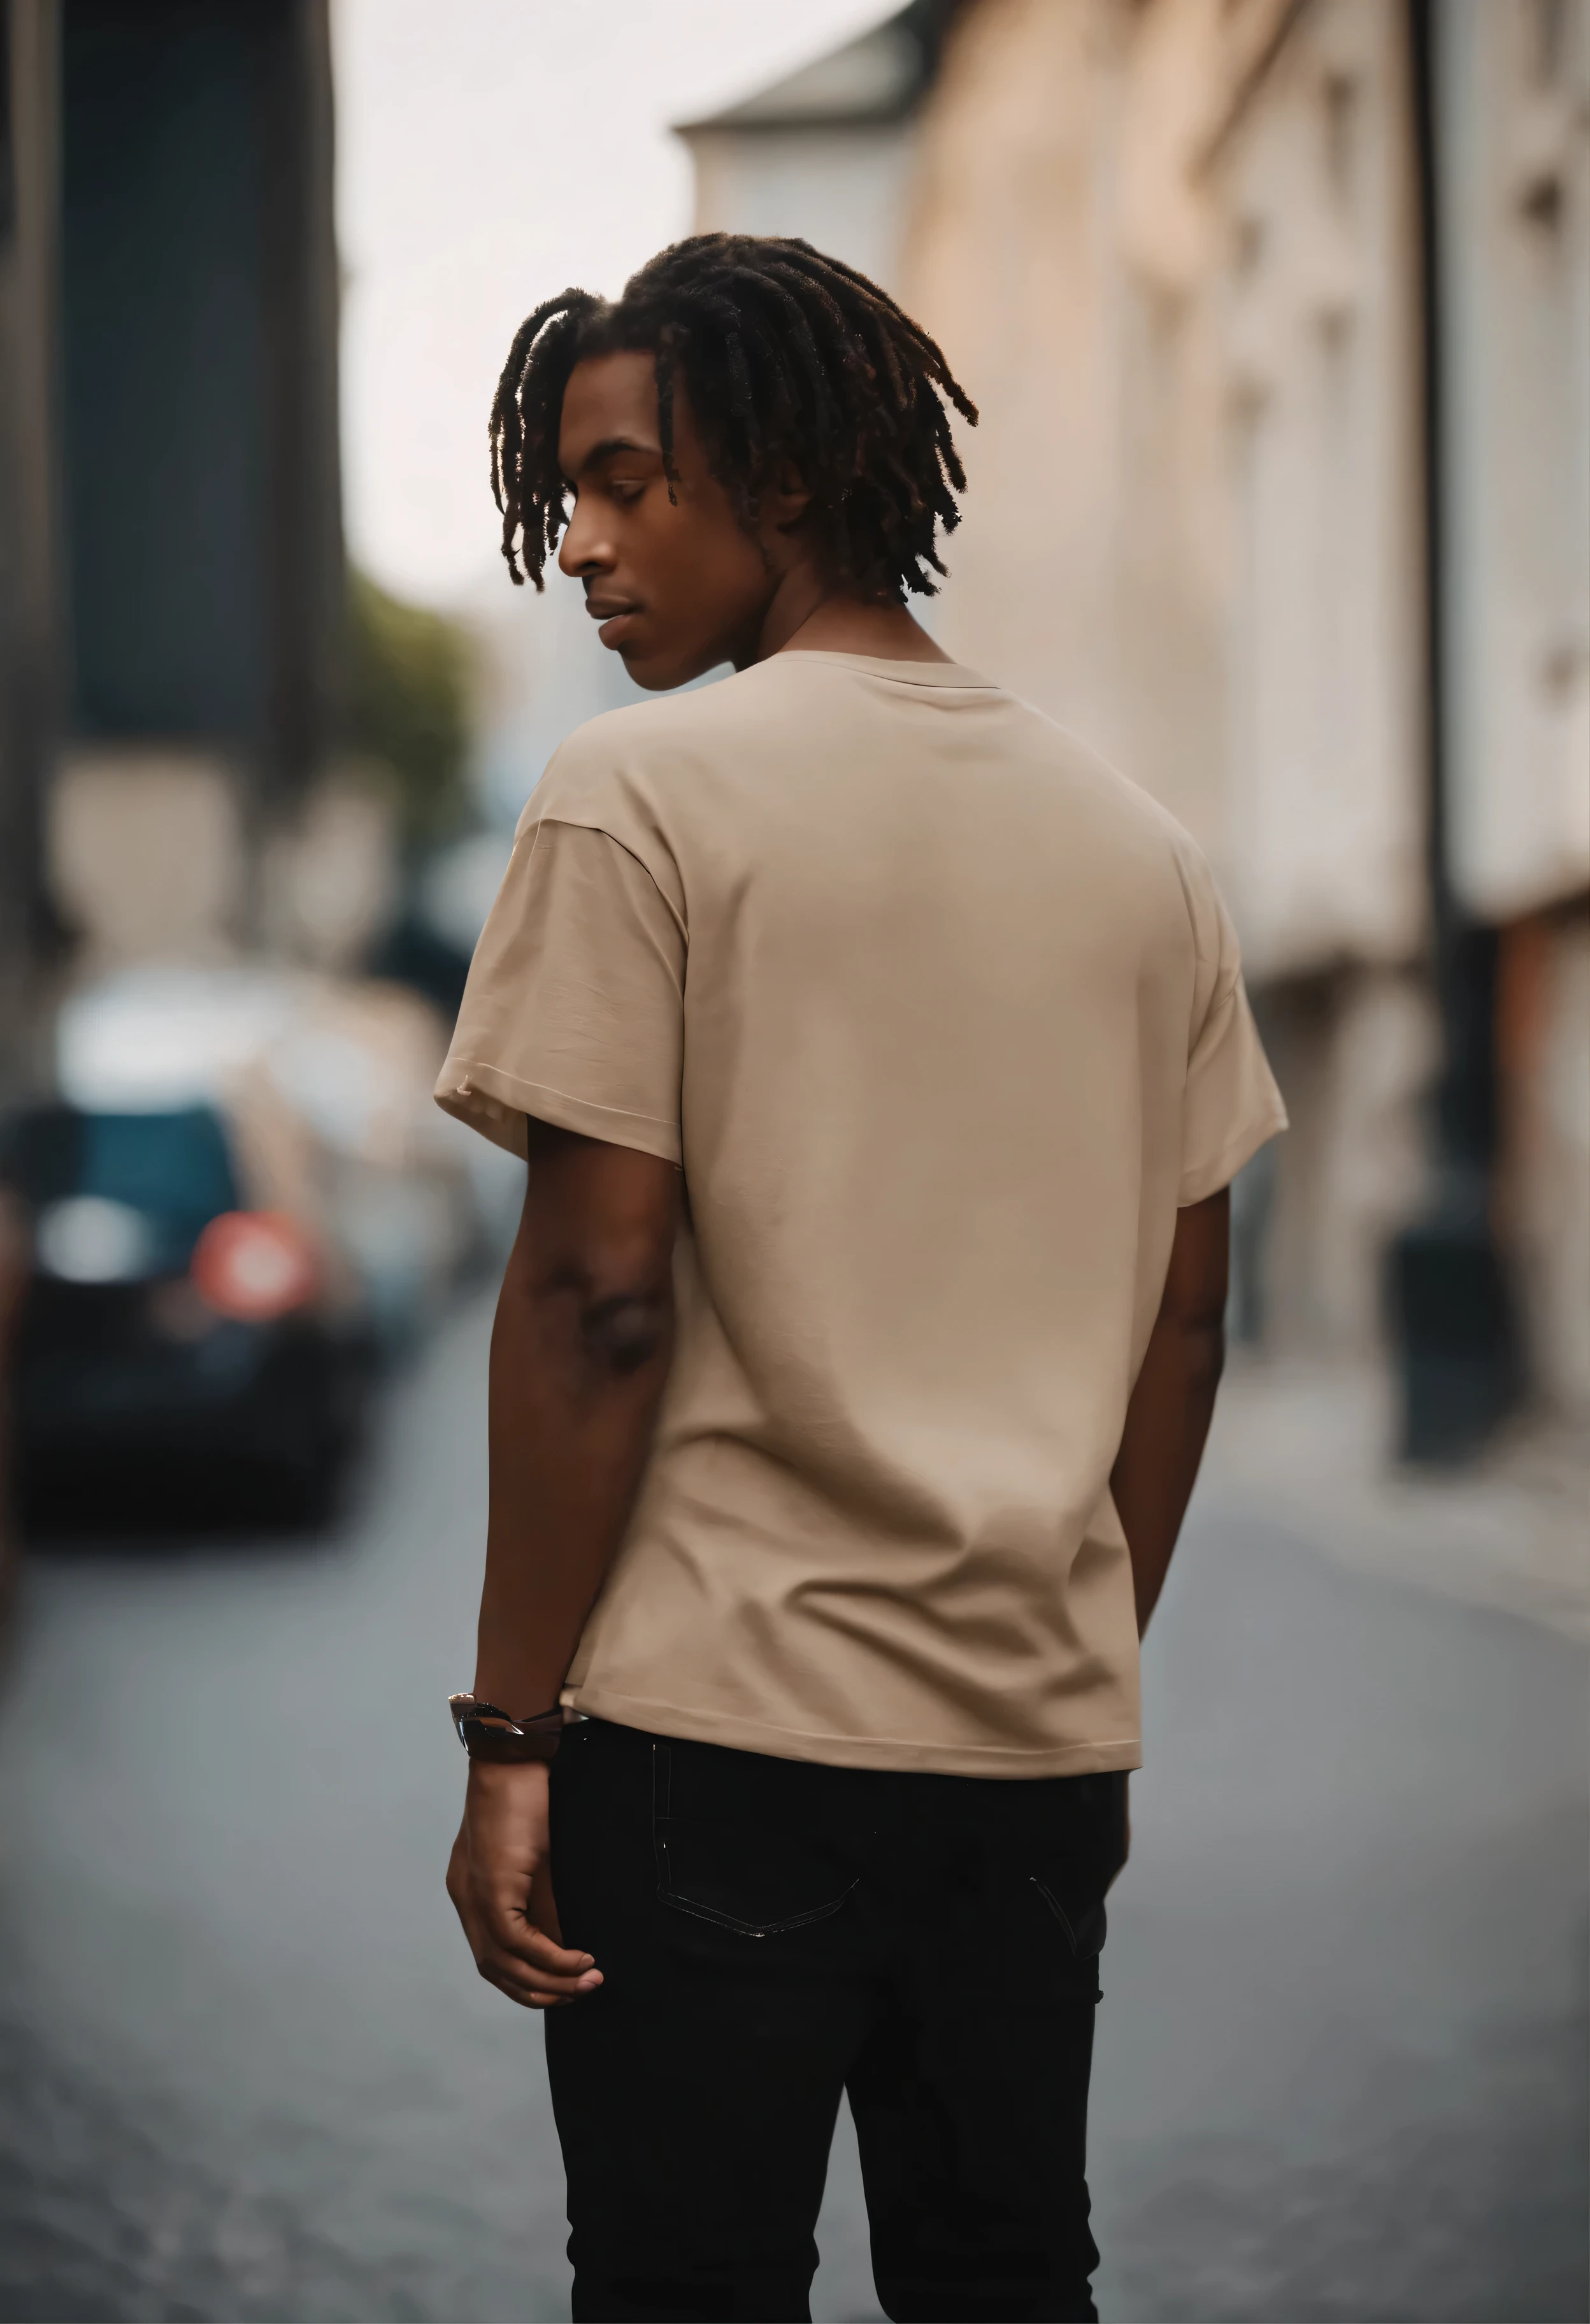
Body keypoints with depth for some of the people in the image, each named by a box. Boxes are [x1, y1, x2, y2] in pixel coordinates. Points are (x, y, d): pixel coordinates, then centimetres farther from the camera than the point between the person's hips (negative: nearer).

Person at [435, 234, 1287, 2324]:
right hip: (1046, 1750, 6)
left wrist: (511, 1733, -8)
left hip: (719, 1723, -6)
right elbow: (1184, 1322, 12)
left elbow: (596, 1299, -13)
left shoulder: (642, 795, -8)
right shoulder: (1138, 842, 10)